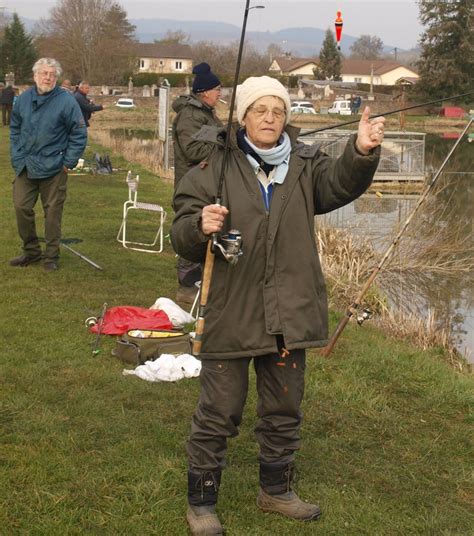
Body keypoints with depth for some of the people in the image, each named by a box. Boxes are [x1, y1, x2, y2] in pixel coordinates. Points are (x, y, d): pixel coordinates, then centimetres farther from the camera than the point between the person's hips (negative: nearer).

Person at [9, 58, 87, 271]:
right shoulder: (23, 99, 4)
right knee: (22, 207, 4)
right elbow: (15, 130, 16)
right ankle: (31, 251, 20)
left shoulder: (66, 101, -8)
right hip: (25, 167, 4)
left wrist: (69, 162, -8)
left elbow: (79, 134, -5)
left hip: (53, 168, -4)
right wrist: (16, 156, 8)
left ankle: (51, 256, 16)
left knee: (52, 212, 4)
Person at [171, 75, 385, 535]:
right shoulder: (214, 167, -4)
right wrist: (200, 226, -28)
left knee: (284, 410, 18)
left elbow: (339, 183, -17)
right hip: (230, 313, -3)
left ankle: (275, 490, 39)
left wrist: (362, 152, -37)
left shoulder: (305, 165, 4)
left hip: (290, 314, 4)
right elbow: (181, 236, -5)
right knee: (218, 413, 5)